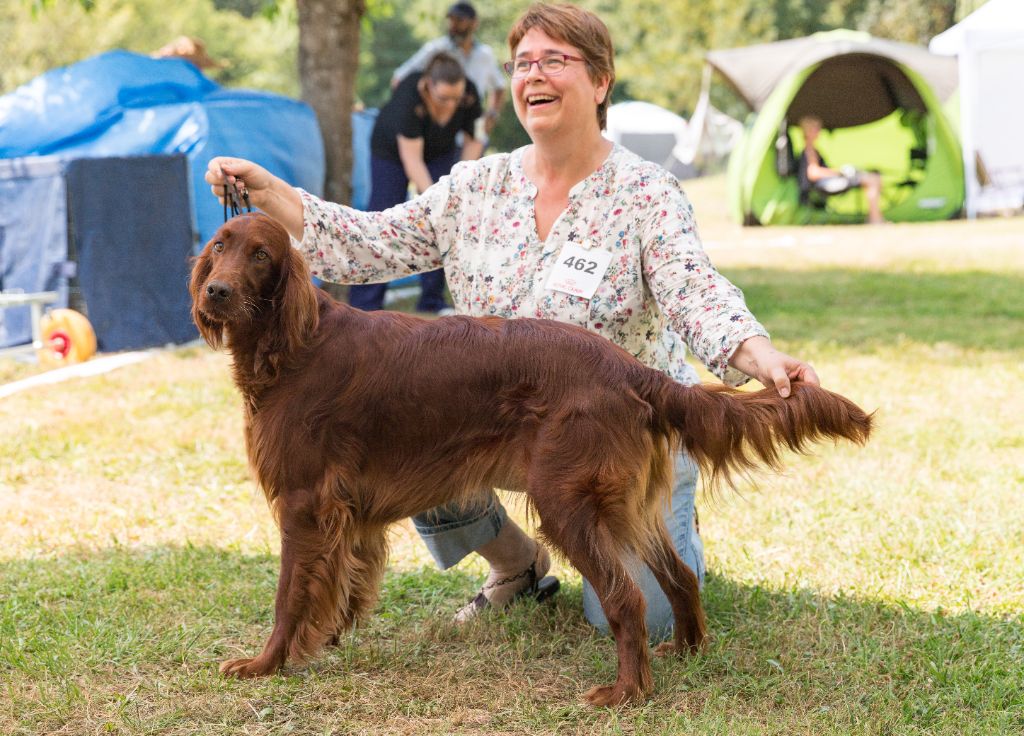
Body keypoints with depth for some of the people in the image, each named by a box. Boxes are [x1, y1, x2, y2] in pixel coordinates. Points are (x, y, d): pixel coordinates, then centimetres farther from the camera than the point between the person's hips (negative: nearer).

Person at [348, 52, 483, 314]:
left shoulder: (469, 95, -26)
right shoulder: (410, 96, -38)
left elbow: (473, 140, -9)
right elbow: (412, 160, -36)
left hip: (440, 152, 4)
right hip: (392, 149, -4)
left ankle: (432, 300, 1)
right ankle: (365, 303, -8)